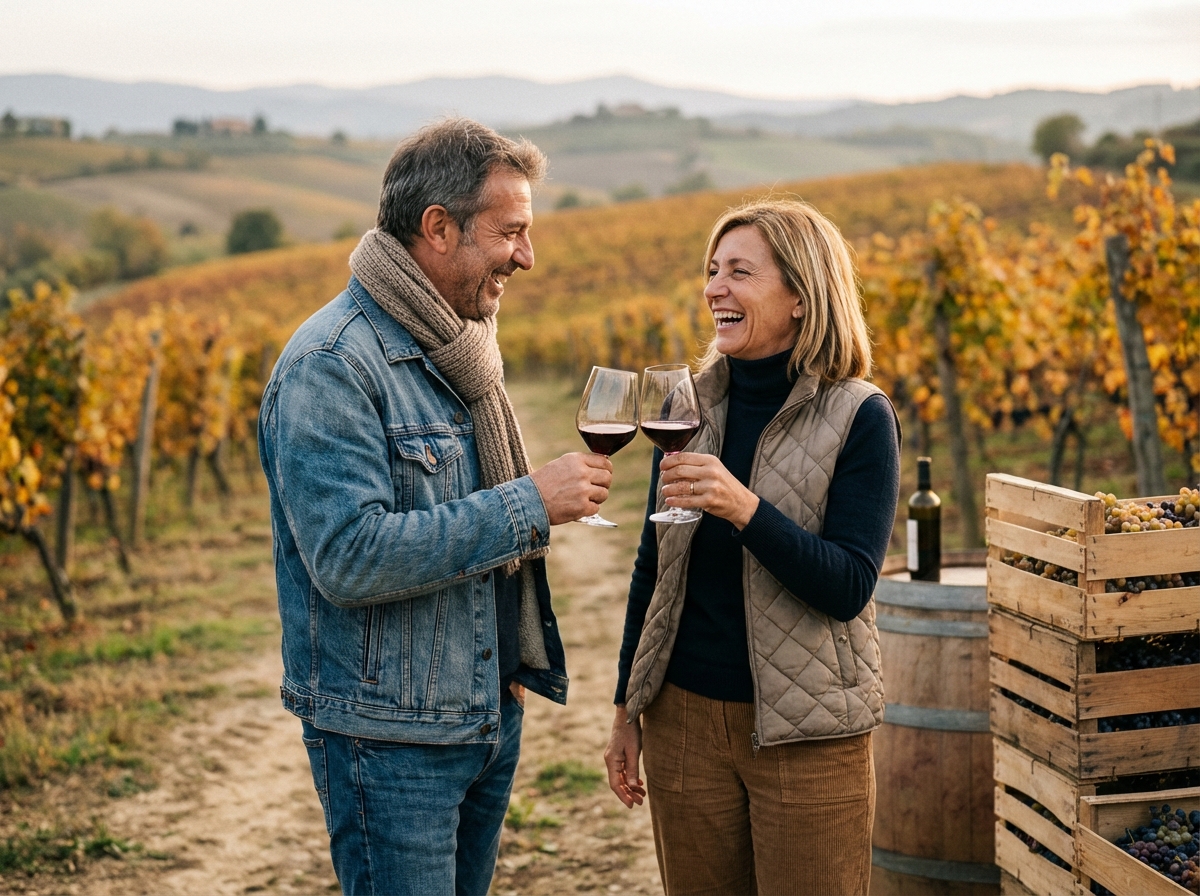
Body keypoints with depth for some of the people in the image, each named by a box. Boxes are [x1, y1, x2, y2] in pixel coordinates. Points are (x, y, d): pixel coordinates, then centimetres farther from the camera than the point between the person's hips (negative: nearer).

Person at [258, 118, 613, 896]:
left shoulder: (458, 345, 10)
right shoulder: (331, 366, -20)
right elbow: (351, 557, -28)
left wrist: (518, 657, 12)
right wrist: (528, 504, -25)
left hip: (491, 715, 8)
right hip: (389, 738, -8)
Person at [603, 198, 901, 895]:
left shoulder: (859, 418, -9)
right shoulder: (692, 405, 4)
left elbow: (848, 587, -17)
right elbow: (653, 565, 11)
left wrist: (744, 509, -30)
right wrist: (627, 708, 13)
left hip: (806, 732, -4)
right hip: (684, 715, 4)